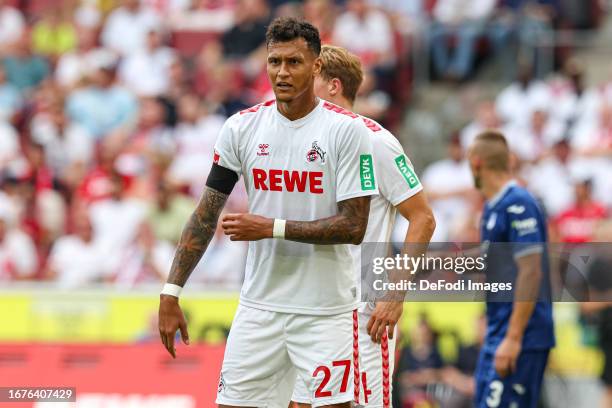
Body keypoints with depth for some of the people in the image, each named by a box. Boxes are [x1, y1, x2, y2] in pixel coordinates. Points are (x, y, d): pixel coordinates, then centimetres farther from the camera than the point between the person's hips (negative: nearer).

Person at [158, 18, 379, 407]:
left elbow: (354, 226, -12)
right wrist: (171, 293, -1)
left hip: (326, 311, -3)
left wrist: (274, 228, -18)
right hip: (259, 305, 3)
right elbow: (207, 215, 5)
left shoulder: (347, 130, -9)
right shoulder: (241, 127, 2)